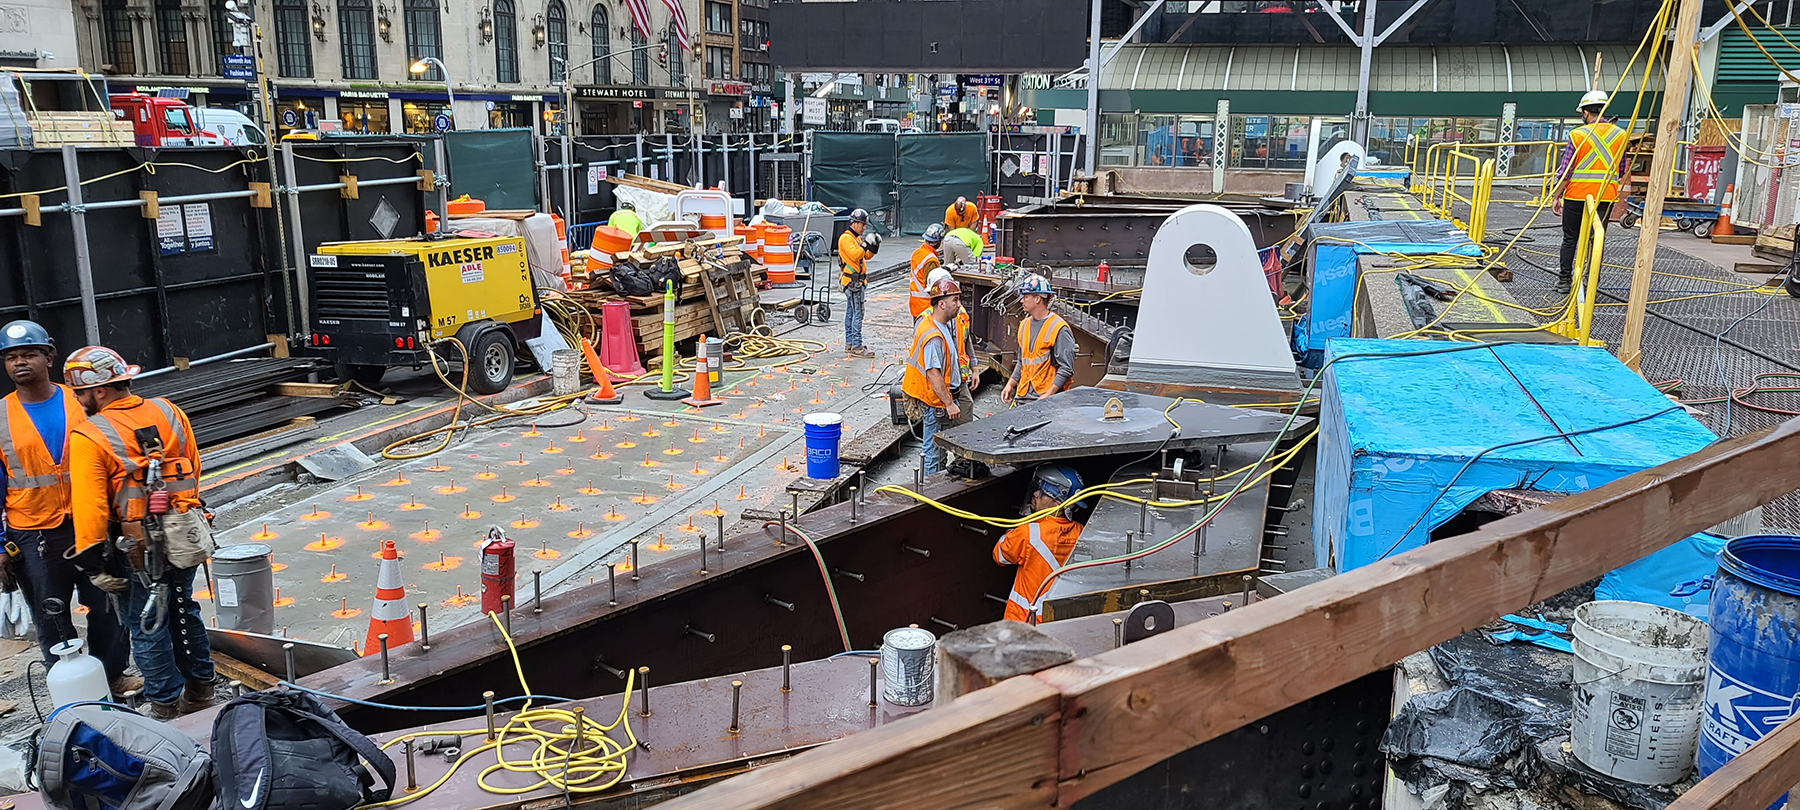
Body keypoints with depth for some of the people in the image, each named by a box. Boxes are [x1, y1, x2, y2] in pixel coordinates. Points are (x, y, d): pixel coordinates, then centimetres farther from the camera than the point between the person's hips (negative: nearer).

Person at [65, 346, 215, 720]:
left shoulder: (89, 437, -16)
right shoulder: (169, 413, 2)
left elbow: (90, 507, -17)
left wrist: (94, 563, -11)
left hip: (140, 548, -6)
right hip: (184, 538, 6)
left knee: (148, 627, 7)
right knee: (183, 611, 21)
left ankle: (166, 706, 16)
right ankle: (199, 690, 32)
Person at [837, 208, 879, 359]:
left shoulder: (857, 237, 18)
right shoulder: (846, 238, -13)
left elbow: (866, 256, 20)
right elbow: (855, 255, -25)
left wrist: (874, 247, 4)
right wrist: (866, 244, -22)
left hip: (857, 281, 11)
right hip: (852, 281, -11)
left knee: (851, 312, 14)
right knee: (857, 314, -12)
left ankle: (849, 344, 20)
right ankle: (856, 347, -12)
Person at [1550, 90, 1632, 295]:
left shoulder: (1577, 135, -6)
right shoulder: (1620, 135, 4)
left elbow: (1565, 170, -7)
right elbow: (1623, 171, 11)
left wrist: (1555, 196, -1)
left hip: (1576, 195, -2)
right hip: (1606, 196, 2)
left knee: (1570, 238, 10)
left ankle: (1564, 279, 16)